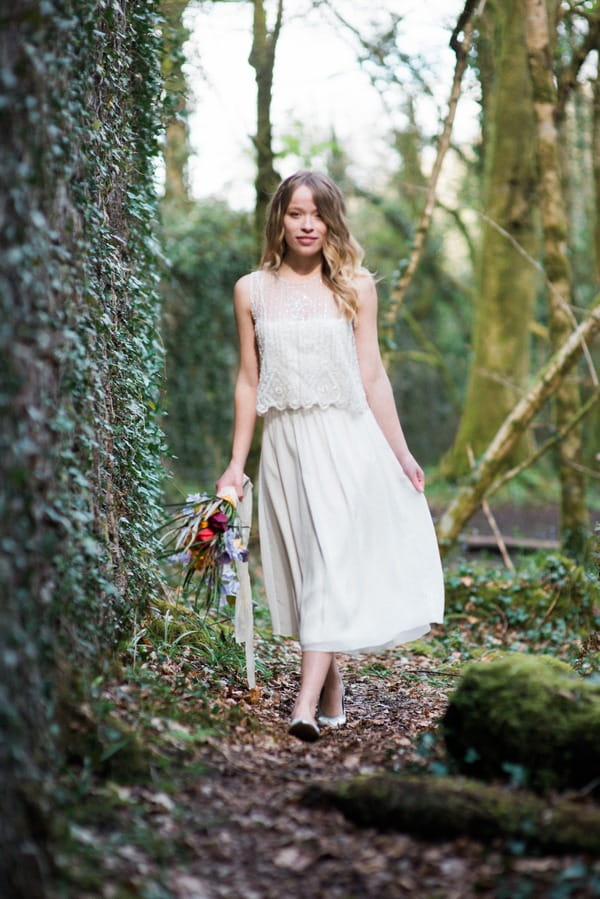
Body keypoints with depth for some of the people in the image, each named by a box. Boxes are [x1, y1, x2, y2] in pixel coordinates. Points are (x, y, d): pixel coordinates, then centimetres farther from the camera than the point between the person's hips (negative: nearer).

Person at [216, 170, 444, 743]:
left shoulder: (355, 287, 4)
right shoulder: (252, 291, 6)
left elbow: (372, 376, 6)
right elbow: (248, 381, 9)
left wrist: (400, 452, 6)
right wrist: (236, 463, 8)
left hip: (346, 438, -2)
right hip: (285, 441, 2)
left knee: (331, 560, -12)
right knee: (305, 565, 6)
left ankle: (308, 702, -17)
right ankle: (333, 694, 17)